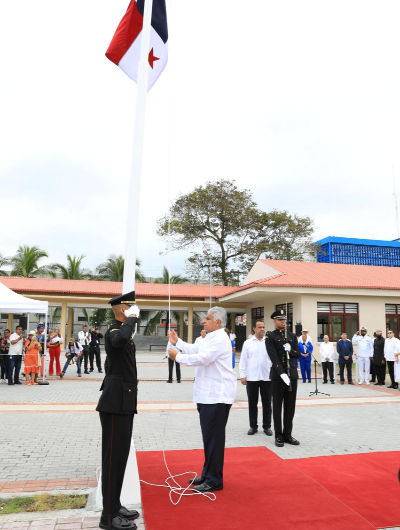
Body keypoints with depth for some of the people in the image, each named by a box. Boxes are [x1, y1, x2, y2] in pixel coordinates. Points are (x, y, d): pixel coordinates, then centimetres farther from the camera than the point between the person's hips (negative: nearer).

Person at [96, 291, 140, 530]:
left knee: (121, 454, 16)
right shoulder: (113, 332, -16)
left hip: (124, 402, 10)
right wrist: (132, 319, -26)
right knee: (113, 456, -1)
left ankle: (115, 505, 29)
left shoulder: (123, 331, 15)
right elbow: (120, 340, -43)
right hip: (115, 402, -10)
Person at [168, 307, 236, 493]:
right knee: (208, 436, 18)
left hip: (217, 396, -10)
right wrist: (177, 342, 10)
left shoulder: (220, 339, -18)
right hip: (208, 394, 10)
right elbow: (195, 349, 17)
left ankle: (214, 480, 11)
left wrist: (177, 356, -15)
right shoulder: (211, 338, 15)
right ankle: (208, 474, 30)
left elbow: (201, 358, -25)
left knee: (214, 437, -1)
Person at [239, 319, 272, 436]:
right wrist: (242, 375, 0)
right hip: (251, 378, 0)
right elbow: (243, 360, 4)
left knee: (267, 403, 8)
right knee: (252, 403, 9)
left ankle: (267, 426, 21)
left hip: (267, 378, 0)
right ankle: (253, 426, 21)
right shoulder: (248, 343, 3)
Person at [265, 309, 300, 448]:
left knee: (290, 406, 9)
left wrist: (290, 350, -11)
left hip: (292, 374, 5)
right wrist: (282, 373, -22)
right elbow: (274, 357, -13)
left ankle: (288, 434, 20)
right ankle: (279, 436, 13)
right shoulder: (270, 337, -4)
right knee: (277, 406, 4)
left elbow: (297, 354, 11)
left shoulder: (292, 336, 12)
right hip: (278, 375, -5)